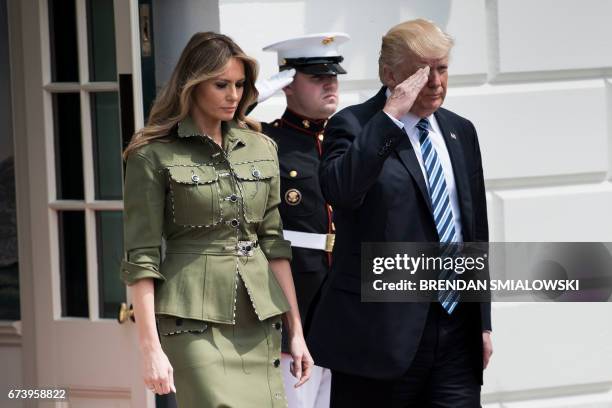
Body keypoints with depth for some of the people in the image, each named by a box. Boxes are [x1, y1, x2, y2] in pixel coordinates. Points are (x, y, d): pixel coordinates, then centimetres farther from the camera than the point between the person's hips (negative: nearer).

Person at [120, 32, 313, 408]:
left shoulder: (261, 148, 12)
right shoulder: (154, 155, -3)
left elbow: (275, 244, 14)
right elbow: (141, 259, -5)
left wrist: (296, 331, 10)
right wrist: (151, 348, -11)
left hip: (259, 322, 5)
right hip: (196, 322, -5)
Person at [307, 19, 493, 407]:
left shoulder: (460, 132, 15)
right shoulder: (354, 126, -4)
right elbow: (340, 189, -26)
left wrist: (484, 321, 15)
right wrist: (391, 116, -24)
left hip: (457, 327, 5)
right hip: (383, 329, -5)